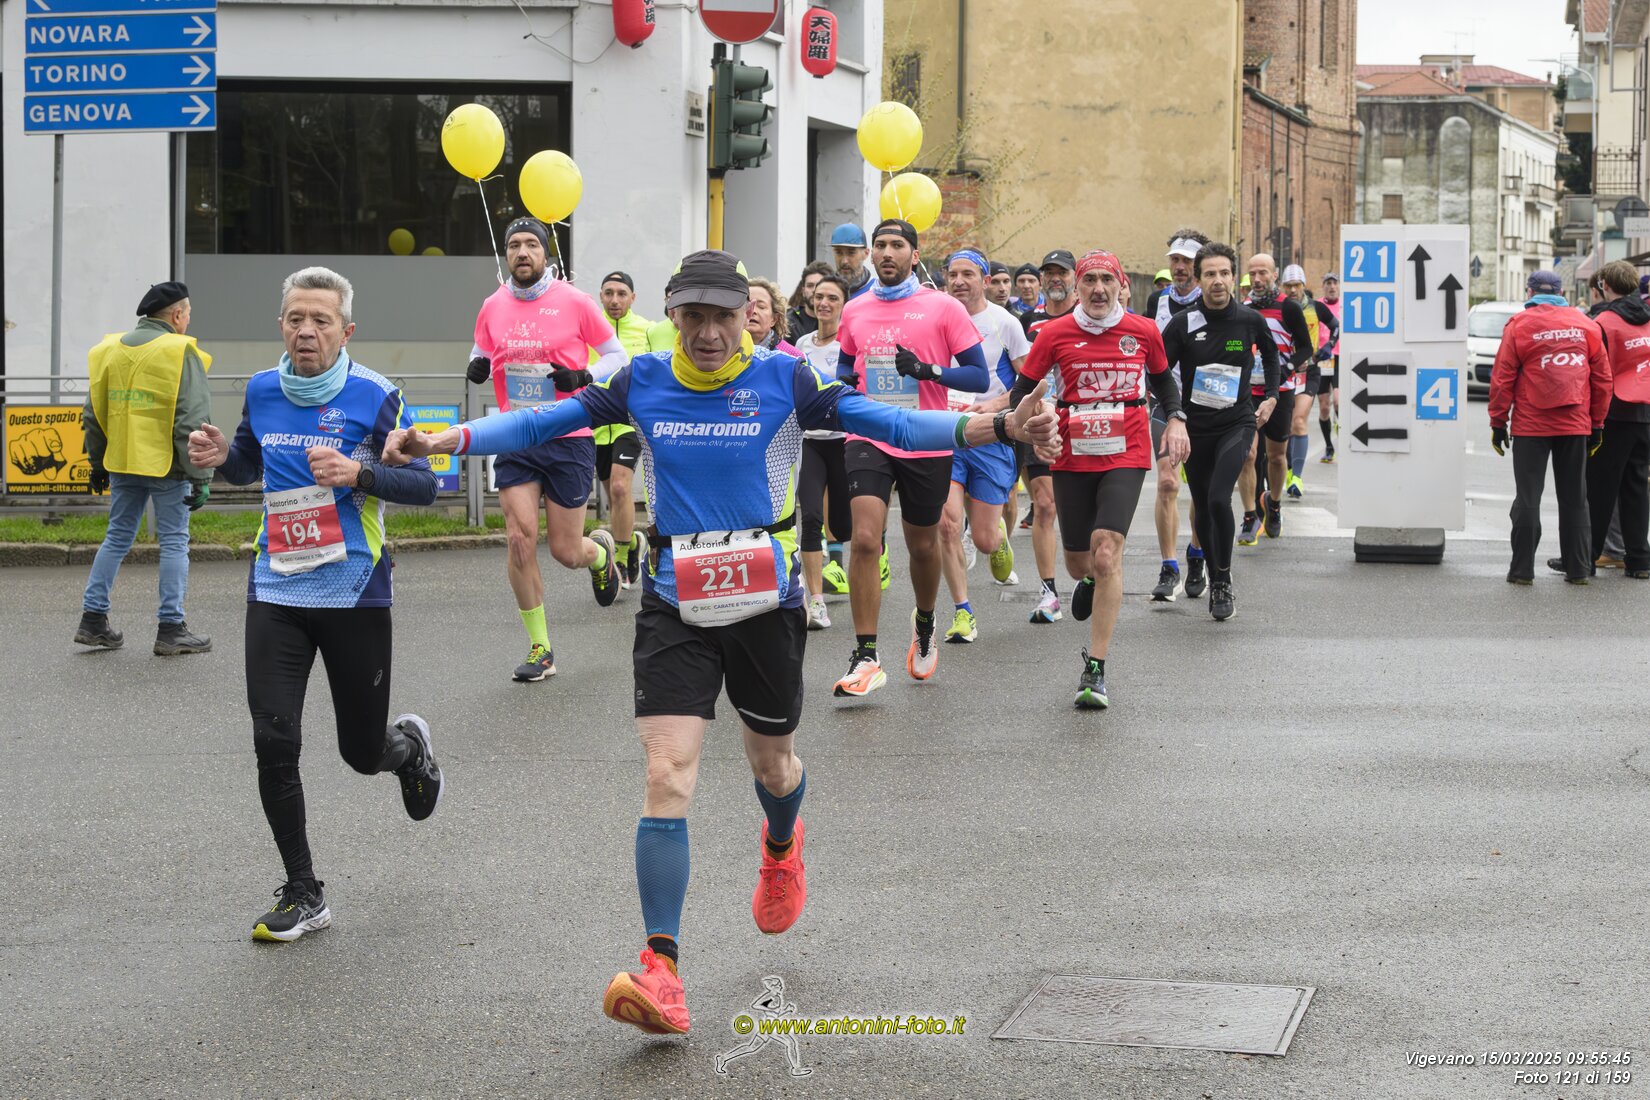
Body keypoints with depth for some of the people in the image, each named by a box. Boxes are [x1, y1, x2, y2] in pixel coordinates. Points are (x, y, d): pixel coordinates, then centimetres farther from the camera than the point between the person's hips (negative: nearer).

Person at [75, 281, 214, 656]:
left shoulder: (111, 351, 8)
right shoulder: (180, 353, -11)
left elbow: (94, 416, 12)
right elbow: (192, 422, -16)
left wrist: (98, 463, 22)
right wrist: (200, 477, -14)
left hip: (122, 464, 6)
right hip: (167, 468, -5)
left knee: (117, 538, 15)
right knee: (174, 541, 3)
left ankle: (93, 619, 15)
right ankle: (171, 629, 3)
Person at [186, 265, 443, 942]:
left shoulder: (374, 397, -9)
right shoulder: (262, 391, 5)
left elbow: (424, 485, -10)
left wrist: (358, 472, -27)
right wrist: (221, 457, 0)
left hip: (354, 594, -3)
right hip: (276, 591, 3)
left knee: (363, 752, 7)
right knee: (273, 742, -9)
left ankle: (409, 744, 47)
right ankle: (303, 897, 4)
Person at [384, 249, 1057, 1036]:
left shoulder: (781, 379, -6)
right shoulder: (643, 383, -1)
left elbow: (882, 422, -11)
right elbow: (548, 420, 0)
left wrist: (997, 427, -22)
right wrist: (446, 439, -10)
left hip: (766, 601, 0)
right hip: (674, 603, 0)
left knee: (771, 761, 19)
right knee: (666, 776, -12)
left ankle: (781, 849, 57)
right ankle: (661, 970, -15)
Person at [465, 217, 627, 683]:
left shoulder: (575, 302, -6)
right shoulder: (493, 307, 4)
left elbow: (617, 356, 2)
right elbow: (481, 352, 20)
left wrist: (584, 376, -16)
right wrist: (477, 366, -3)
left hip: (569, 439, -3)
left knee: (566, 552, 1)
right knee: (520, 539, -9)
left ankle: (602, 552, 41)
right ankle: (540, 650, 3)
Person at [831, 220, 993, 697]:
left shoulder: (943, 307, -4)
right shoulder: (855, 311, 8)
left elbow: (979, 376, -5)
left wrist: (928, 370, -21)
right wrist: (843, 382, 2)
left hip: (927, 446, -1)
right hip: (869, 440, 1)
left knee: (923, 546, 13)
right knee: (865, 540, -16)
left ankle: (924, 625, 44)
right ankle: (865, 657, -14)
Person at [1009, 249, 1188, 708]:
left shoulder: (1143, 331, 1)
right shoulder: (1056, 333, -2)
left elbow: (1162, 378, 19)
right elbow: (1023, 389, 5)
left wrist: (1176, 419, 4)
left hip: (1126, 455, -1)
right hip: (1072, 456, 1)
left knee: (1106, 553, -18)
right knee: (1078, 562, 9)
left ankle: (1095, 670, -15)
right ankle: (1090, 582, 52)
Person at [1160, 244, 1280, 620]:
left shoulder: (1250, 321, -2)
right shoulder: (1183, 324, -7)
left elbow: (1270, 353, 21)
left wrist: (1270, 397, 17)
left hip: (1237, 424, -1)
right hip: (1195, 429, 1)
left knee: (1219, 498, -20)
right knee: (1202, 508, 8)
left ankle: (1224, 582, -7)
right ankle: (1213, 578, 26)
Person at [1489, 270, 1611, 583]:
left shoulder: (1519, 325, -3)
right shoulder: (1586, 325, 6)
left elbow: (1502, 378, -5)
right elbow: (1602, 378, 8)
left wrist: (1498, 422, 2)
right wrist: (1597, 424, 15)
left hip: (1531, 426, -3)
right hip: (1576, 426, 3)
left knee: (1528, 498, 2)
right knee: (1574, 498, 11)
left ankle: (1523, 569, 1)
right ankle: (1578, 569, 13)